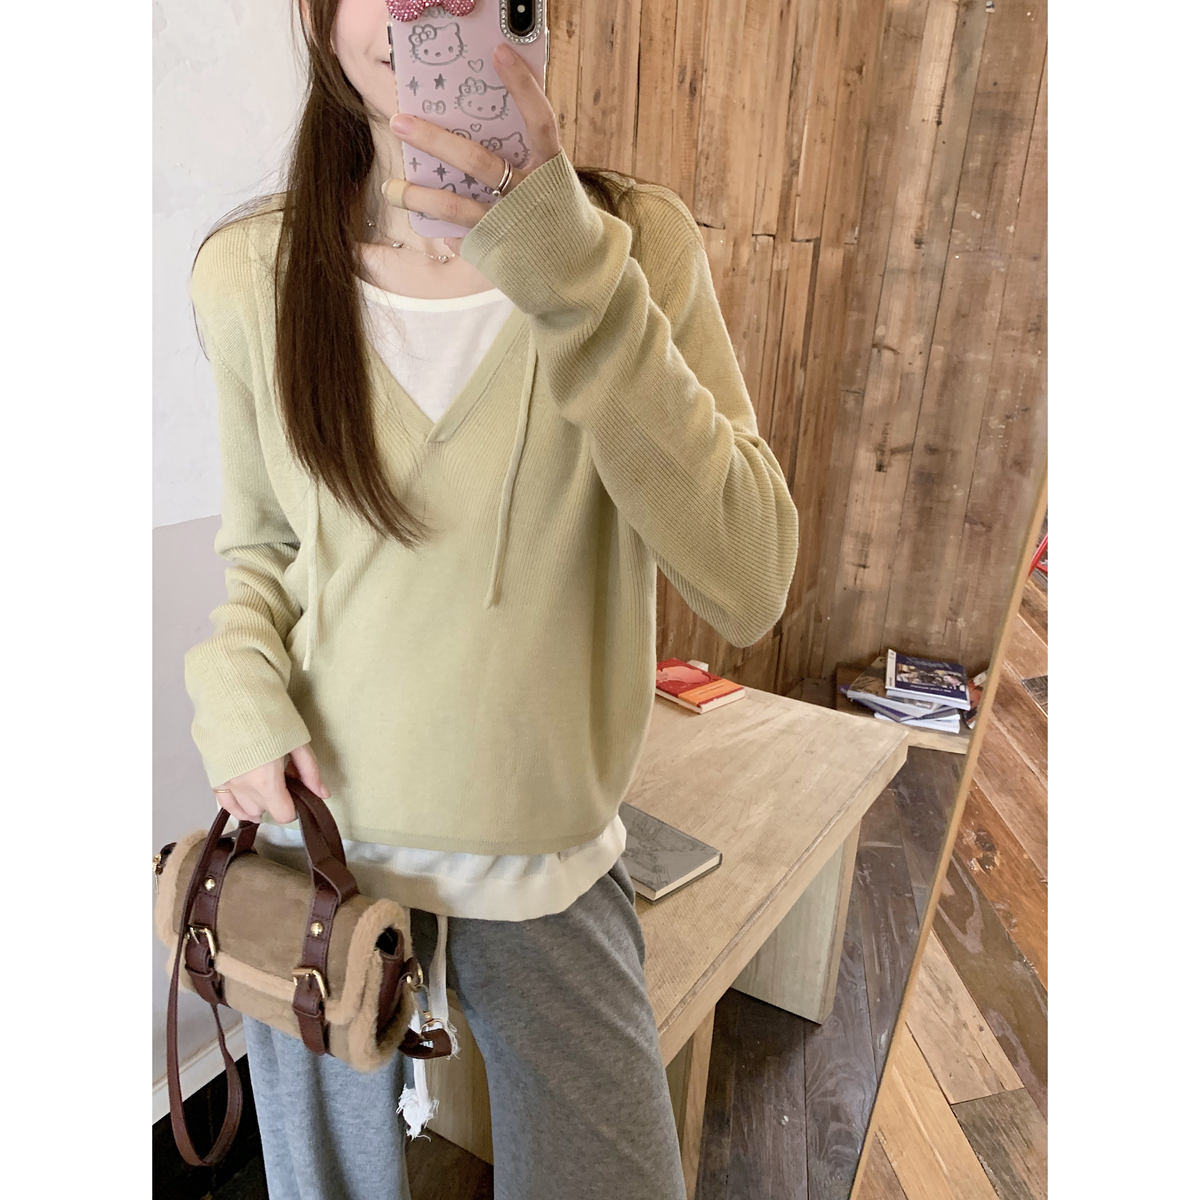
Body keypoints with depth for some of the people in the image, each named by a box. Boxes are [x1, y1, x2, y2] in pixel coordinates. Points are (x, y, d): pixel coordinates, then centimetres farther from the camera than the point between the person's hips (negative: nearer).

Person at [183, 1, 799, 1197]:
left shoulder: (636, 241, -10)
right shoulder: (249, 270, -5)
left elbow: (745, 586, -23)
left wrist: (574, 280, -29)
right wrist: (236, 685, -10)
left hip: (546, 861, -1)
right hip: (321, 836, 2)